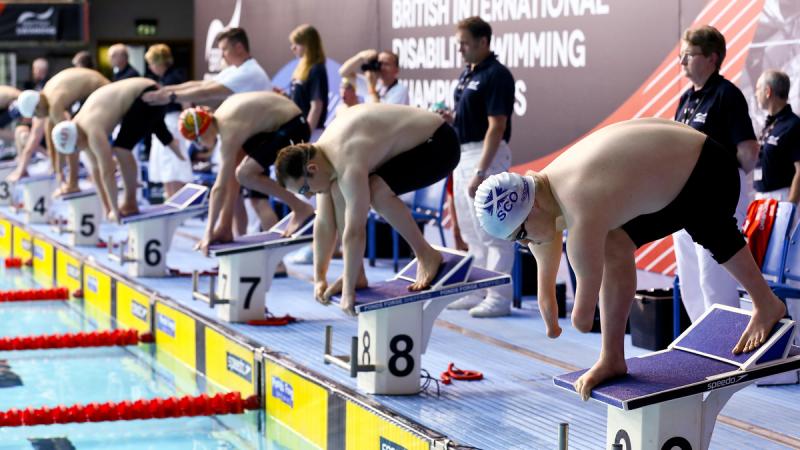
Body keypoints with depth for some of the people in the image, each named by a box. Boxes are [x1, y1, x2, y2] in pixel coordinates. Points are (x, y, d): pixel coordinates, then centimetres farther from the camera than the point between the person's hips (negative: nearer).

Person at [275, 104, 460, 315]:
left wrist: (348, 292, -27)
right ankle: (357, 276, 5)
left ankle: (427, 255, -10)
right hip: (412, 144, 9)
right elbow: (323, 223, 1)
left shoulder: (348, 165, -33)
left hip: (439, 145, -9)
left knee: (377, 192, -29)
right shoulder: (321, 157, -4)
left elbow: (354, 232, -32)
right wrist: (319, 278, 1)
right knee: (339, 190, -2)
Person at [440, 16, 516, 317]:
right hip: (463, 154, 10)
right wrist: (451, 119, 1)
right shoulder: (467, 74, 14)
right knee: (472, 232, 14)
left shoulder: (496, 75, -14)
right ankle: (478, 292, 22)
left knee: (492, 231, -6)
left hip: (486, 156, -10)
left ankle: (499, 297, -3)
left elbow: (497, 126, -19)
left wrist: (481, 171, -24)